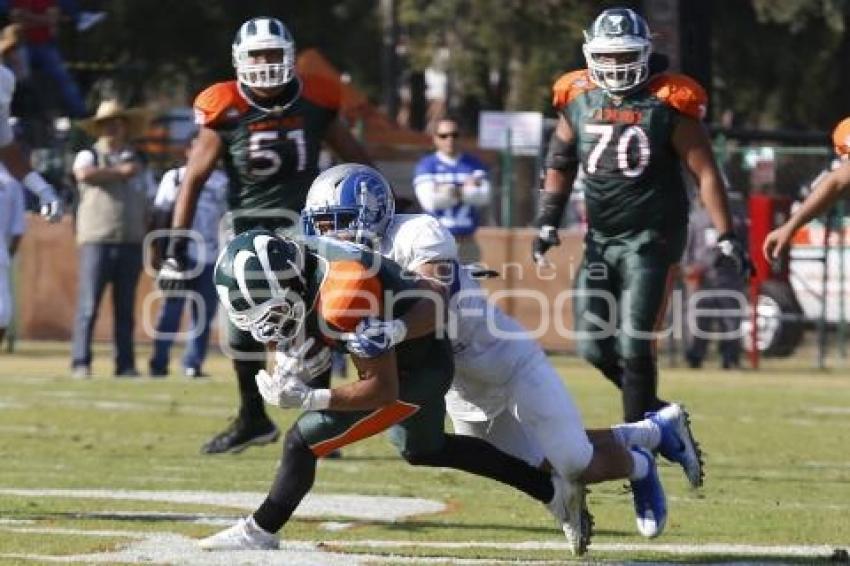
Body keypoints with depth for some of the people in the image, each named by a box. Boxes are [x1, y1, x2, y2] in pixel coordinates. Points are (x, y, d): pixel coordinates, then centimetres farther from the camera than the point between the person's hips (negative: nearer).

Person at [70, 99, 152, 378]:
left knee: (126, 308, 4)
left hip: (131, 243, 4)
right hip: (96, 241, -4)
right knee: (89, 305, -7)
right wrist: (120, 171, -12)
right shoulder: (89, 156, 6)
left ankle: (125, 365, 7)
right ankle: (80, 363, -7)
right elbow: (84, 174, -19)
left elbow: (144, 207, 18)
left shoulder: (137, 162, 17)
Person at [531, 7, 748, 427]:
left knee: (634, 344, -10)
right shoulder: (579, 100, 3)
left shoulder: (667, 106, -9)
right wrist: (547, 223, 13)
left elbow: (705, 173, -6)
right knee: (594, 346, 4)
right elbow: (561, 163, 17)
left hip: (651, 238, -5)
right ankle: (653, 412, 24)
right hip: (600, 238, 5)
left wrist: (726, 236, -9)